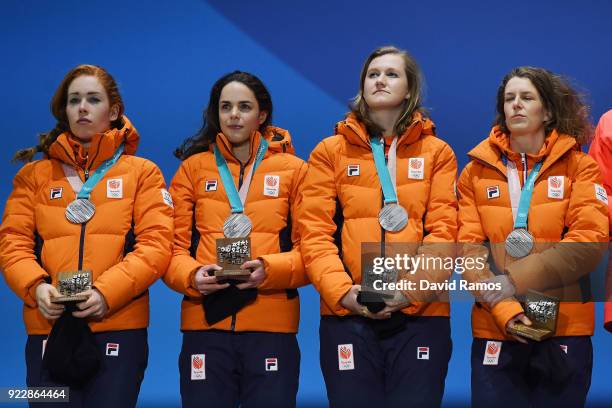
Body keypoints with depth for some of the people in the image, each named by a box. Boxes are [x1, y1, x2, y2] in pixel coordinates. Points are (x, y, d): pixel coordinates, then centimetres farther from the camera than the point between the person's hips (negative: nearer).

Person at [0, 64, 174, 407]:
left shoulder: (142, 172, 9)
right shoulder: (34, 174, 15)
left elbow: (156, 245, -1)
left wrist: (106, 292, -15)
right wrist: (36, 287, -12)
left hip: (119, 330, -1)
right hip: (48, 330, 2)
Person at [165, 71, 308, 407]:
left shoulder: (292, 169, 9)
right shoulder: (193, 167, 11)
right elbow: (174, 245, 8)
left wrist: (270, 269, -16)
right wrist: (192, 276, -14)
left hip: (272, 326, -1)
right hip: (206, 323, 1)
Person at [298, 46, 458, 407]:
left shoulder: (437, 153, 9)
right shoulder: (330, 152, 10)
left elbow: (443, 233, 0)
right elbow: (315, 232, 2)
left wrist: (411, 289, -15)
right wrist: (342, 291, -13)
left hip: (421, 313, 0)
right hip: (347, 314, 0)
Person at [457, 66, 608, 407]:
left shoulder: (579, 166, 4)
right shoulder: (477, 171, 7)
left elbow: (589, 241, -8)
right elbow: (468, 248, -1)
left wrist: (514, 280, -16)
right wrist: (502, 306, -17)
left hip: (565, 330, -1)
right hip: (495, 331, 1)